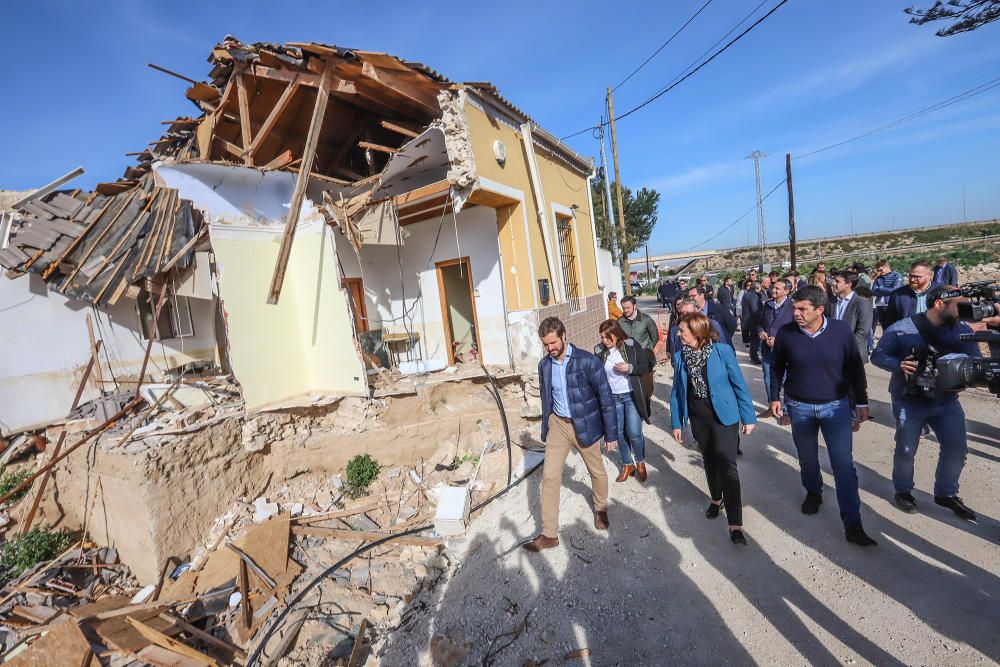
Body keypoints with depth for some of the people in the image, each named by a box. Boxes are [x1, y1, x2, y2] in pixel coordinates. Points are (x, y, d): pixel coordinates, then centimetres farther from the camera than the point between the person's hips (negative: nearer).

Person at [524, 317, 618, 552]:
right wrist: (546, 429, 14)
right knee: (549, 477, 0)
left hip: (584, 425, -3)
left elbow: (606, 398, -12)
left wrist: (611, 433, -9)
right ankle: (549, 534, 13)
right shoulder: (544, 365, -3)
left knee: (597, 472, 18)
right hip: (557, 424, 3)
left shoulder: (587, 361, -18)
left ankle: (601, 509, 48)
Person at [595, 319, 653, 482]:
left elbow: (647, 366, -6)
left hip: (632, 395, -3)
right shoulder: (599, 351, -5)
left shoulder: (631, 346, -11)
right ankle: (627, 464, 32)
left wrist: (629, 368, -22)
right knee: (620, 433, 11)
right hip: (612, 397, 3)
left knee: (634, 432, -3)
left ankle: (640, 462, 26)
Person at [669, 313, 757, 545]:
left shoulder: (723, 351, -14)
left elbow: (739, 384, -7)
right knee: (710, 461, 19)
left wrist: (748, 417, -5)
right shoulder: (679, 356, -4)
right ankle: (716, 499, 43)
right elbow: (677, 391, 2)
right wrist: (676, 422, 4)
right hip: (698, 418, 4)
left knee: (726, 465, -8)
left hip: (724, 416, -4)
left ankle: (735, 524, 1)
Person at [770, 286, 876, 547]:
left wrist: (862, 401, 2)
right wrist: (775, 397, 5)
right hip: (799, 407, 1)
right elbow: (777, 367, 2)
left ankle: (852, 525, 9)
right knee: (807, 458, 17)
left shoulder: (841, 331, -12)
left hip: (836, 406, -1)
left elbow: (855, 368, 0)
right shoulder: (785, 333, -11)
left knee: (844, 465, -1)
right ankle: (813, 493, 44)